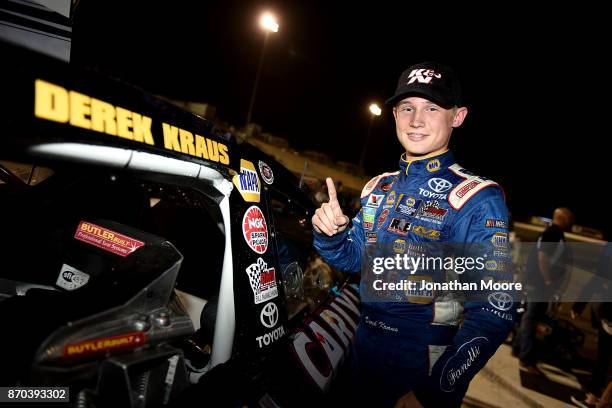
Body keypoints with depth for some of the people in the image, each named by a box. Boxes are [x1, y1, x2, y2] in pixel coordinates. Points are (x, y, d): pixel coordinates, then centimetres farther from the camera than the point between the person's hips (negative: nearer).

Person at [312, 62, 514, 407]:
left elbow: (492, 313, -20)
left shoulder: (477, 199, -17)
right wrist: (330, 233, -12)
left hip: (427, 372, -6)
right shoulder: (379, 188, 2)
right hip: (364, 352, 6)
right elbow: (353, 259, 9)